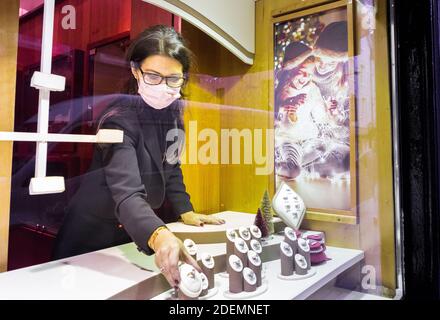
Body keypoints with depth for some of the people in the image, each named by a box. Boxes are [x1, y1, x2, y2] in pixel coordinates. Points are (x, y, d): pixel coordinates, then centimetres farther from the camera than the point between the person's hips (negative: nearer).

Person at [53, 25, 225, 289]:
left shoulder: (173, 110, -7)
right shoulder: (121, 119, -29)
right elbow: (127, 193, -43)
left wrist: (186, 212, -2)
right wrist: (159, 236, -60)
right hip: (93, 236, -6)